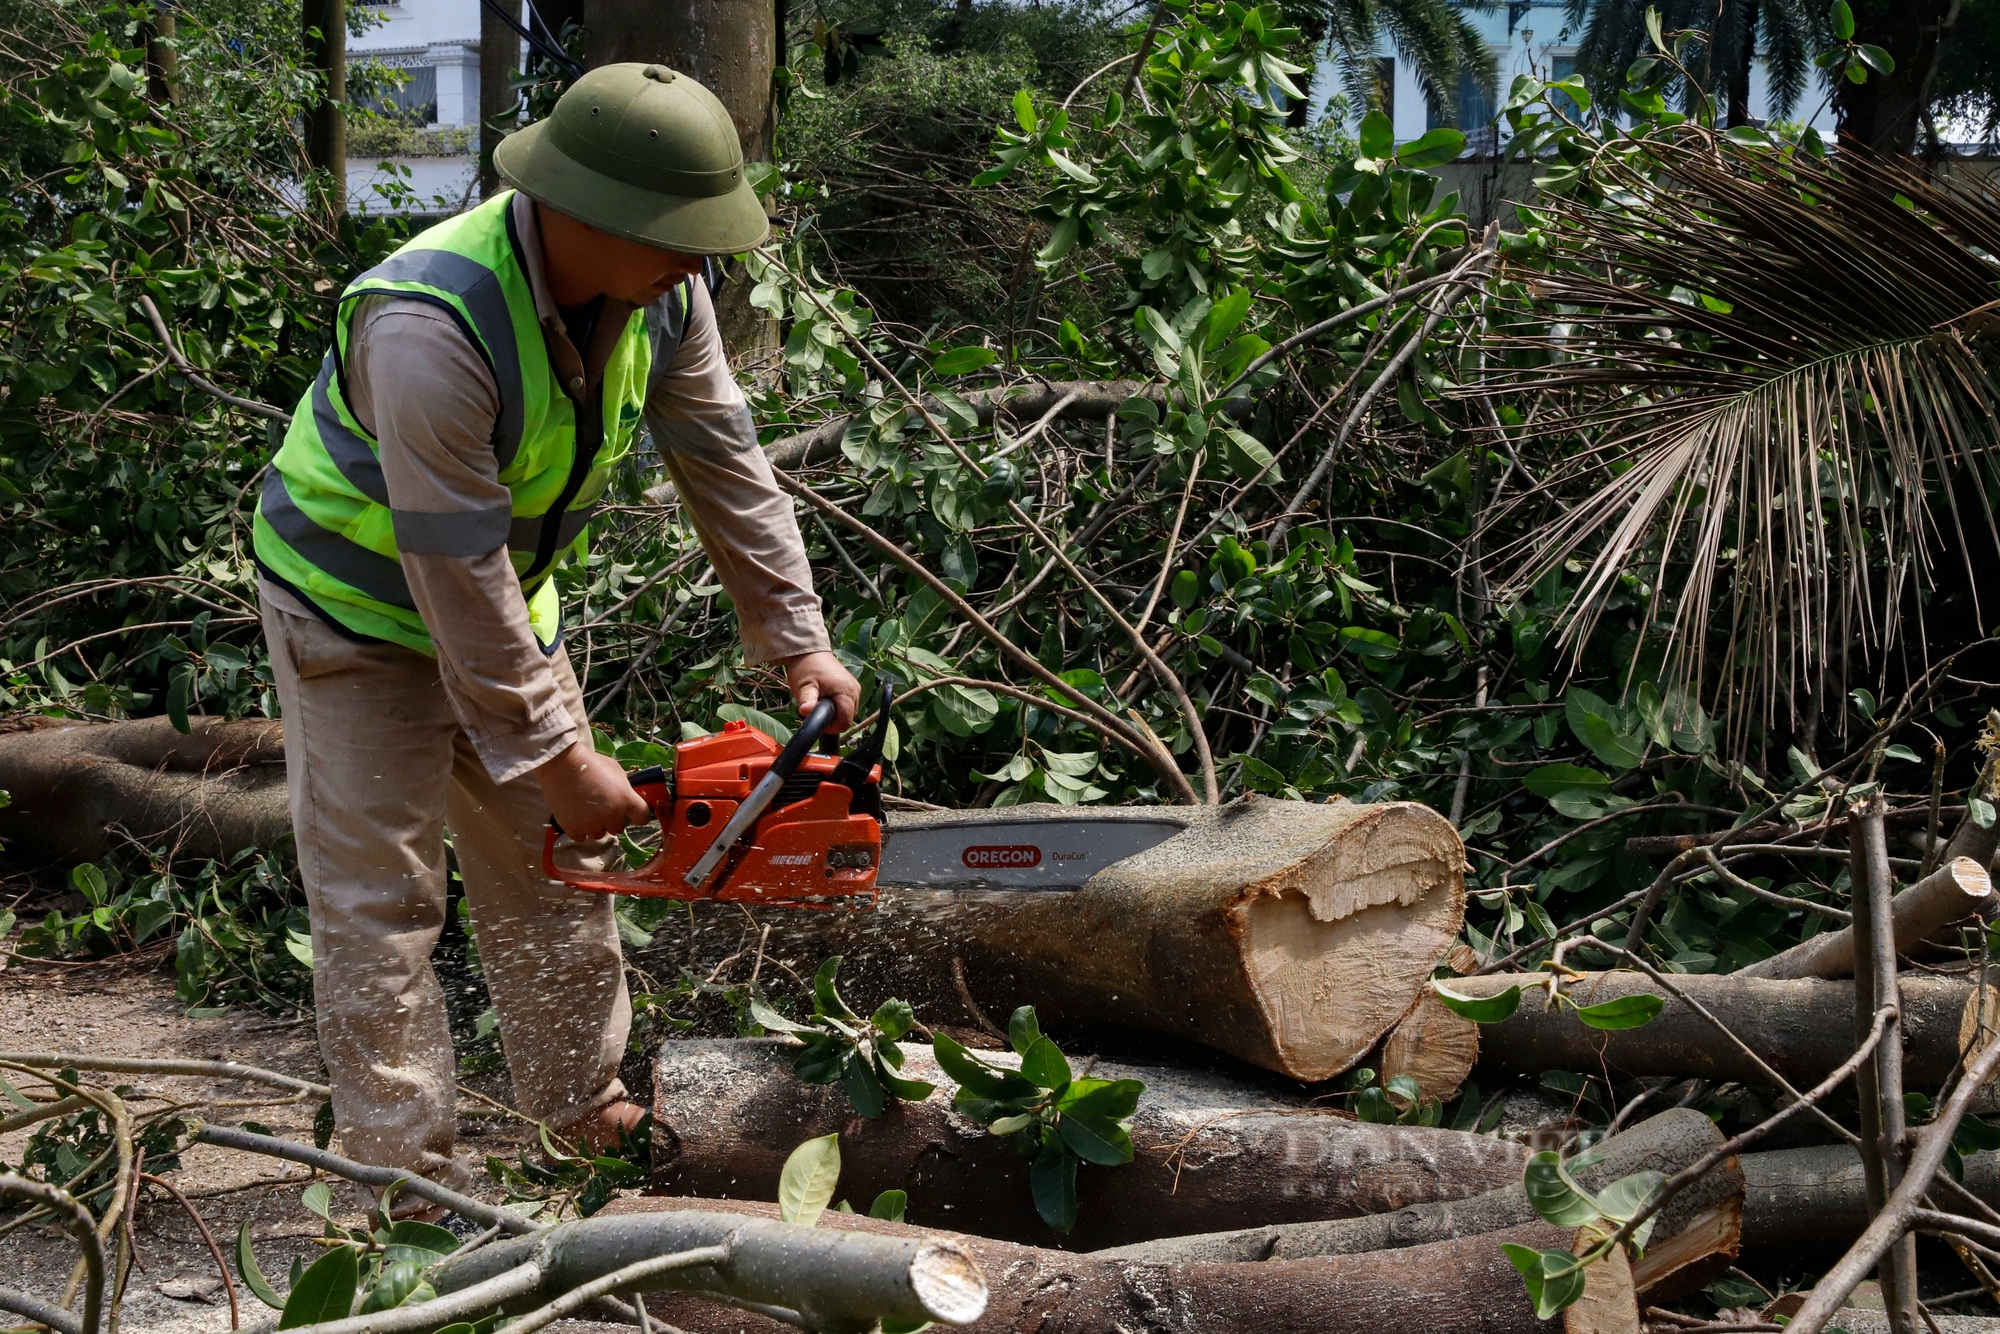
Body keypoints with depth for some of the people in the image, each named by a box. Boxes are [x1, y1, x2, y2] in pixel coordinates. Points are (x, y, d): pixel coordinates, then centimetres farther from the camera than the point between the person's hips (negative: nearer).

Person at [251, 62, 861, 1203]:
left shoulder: (663, 294, -16)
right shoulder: (430, 328, -38)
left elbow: (726, 464, -4)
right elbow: (455, 572, -33)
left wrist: (798, 643, -5)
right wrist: (558, 761, -25)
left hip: (505, 595, 7)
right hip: (359, 608, -7)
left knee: (554, 867, 13)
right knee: (382, 905, -4)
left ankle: (592, 1116, 27)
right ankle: (413, 1181, 4)